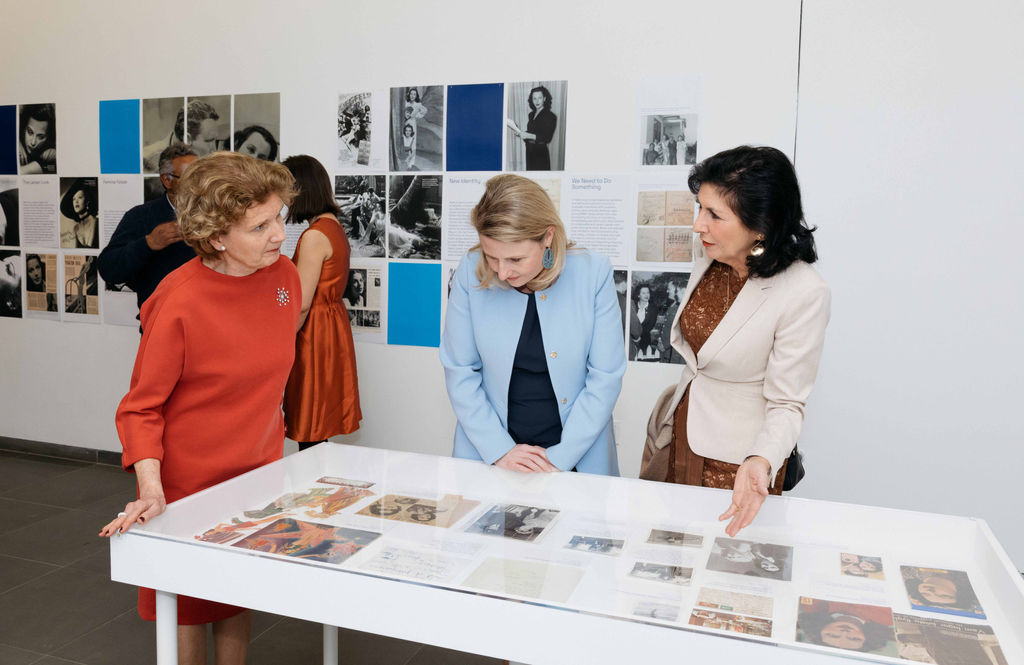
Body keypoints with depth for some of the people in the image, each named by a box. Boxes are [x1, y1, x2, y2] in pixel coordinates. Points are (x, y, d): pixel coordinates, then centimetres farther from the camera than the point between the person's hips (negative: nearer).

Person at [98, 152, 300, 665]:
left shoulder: (284, 275, -7)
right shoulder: (179, 302, -24)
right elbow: (142, 407, -15)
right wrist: (151, 488, -27)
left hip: (257, 469, 5)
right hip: (188, 481, -4)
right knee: (189, 607, 14)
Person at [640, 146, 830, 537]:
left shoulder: (804, 293, -23)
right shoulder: (705, 266, -2)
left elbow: (786, 404, -18)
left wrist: (760, 461, -36)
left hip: (738, 464, -6)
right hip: (677, 442, 6)